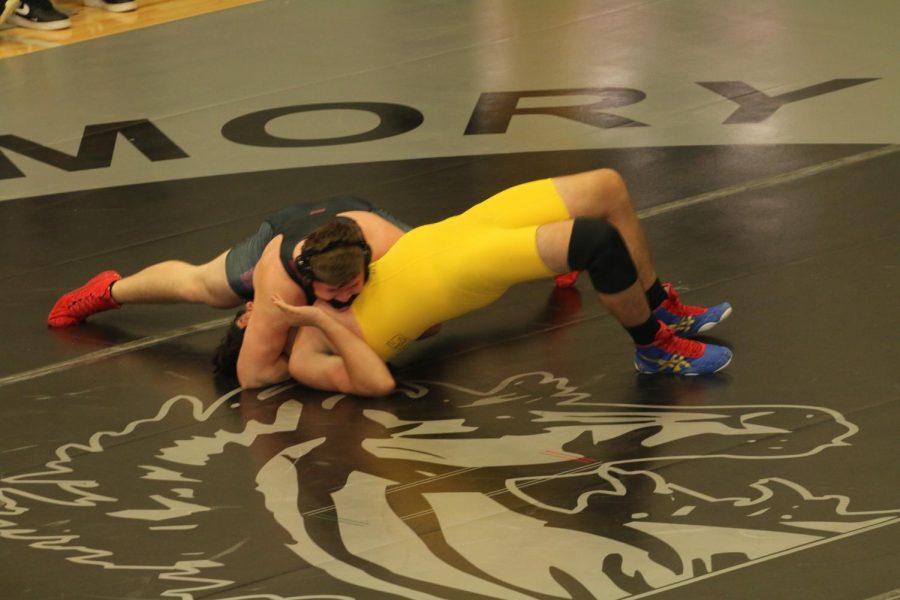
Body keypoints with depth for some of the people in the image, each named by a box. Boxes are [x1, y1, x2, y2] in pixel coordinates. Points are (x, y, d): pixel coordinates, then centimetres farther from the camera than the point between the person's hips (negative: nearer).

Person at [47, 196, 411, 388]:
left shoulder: (382, 241, -51)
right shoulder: (279, 279, -49)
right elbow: (252, 374, -37)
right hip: (283, 231, -1)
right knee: (199, 285, 23)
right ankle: (111, 290, 54)